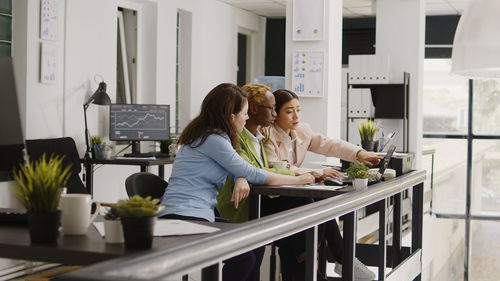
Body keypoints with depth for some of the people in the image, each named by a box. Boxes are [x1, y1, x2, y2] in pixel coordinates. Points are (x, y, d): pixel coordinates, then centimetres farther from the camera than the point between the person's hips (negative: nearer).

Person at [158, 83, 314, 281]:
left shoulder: (215, 136, 17)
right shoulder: (212, 140, -13)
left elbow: (239, 169, 21)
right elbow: (252, 174, -8)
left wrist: (241, 180, -6)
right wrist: (298, 180, 3)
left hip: (199, 216, 10)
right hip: (183, 216, -10)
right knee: (244, 258, -19)